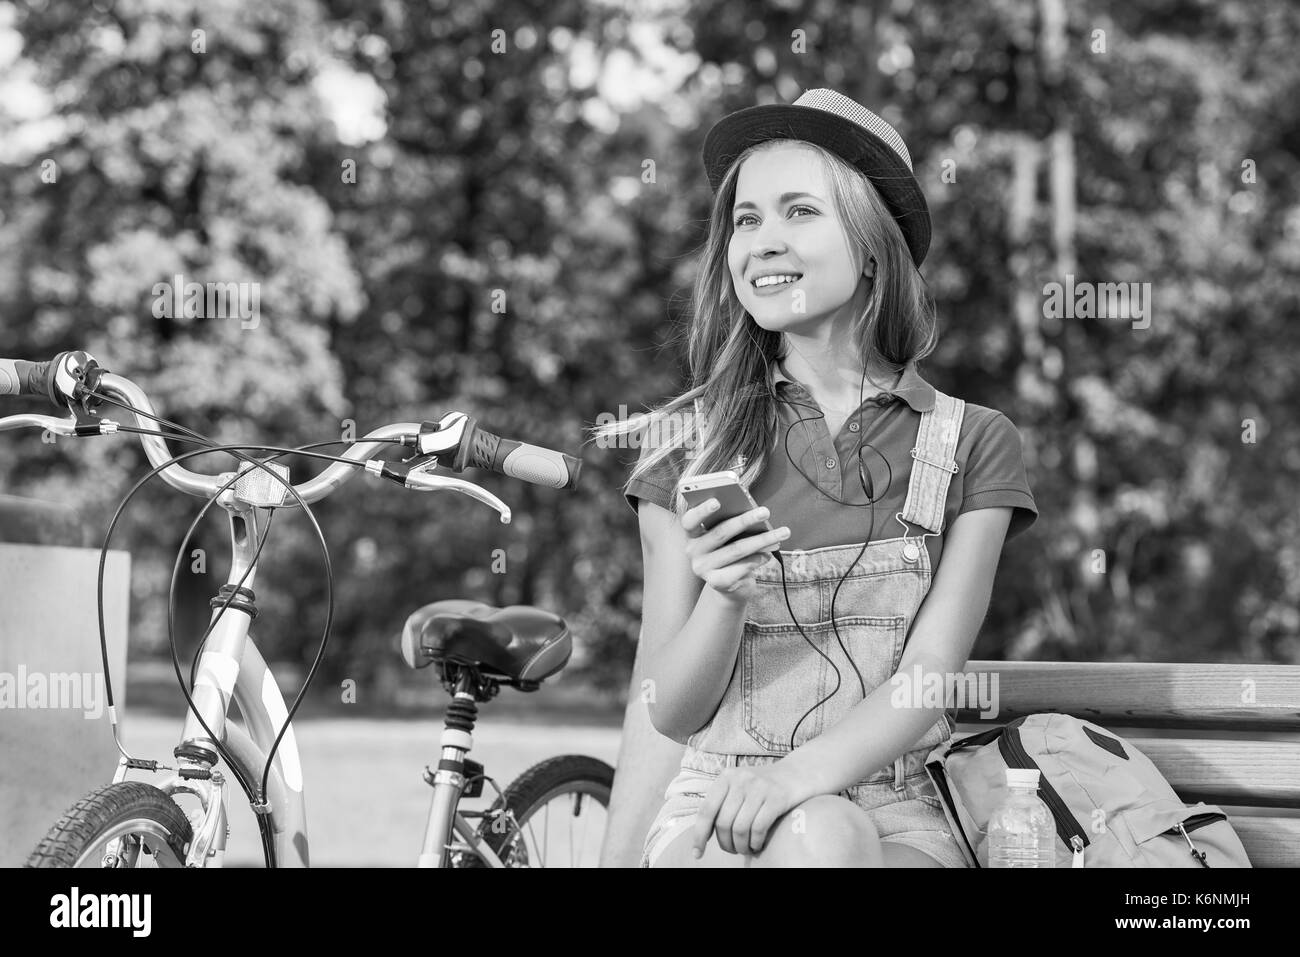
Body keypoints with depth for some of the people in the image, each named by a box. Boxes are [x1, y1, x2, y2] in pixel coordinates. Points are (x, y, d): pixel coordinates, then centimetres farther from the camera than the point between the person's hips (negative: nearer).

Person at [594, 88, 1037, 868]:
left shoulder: (972, 445, 7)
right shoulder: (687, 446, 8)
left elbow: (930, 682, -3)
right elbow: (668, 713, 6)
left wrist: (804, 770, -22)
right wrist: (724, 597, -15)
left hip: (897, 820, 0)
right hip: (715, 803, 0)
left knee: (835, 837, -35)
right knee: (816, 837, -34)